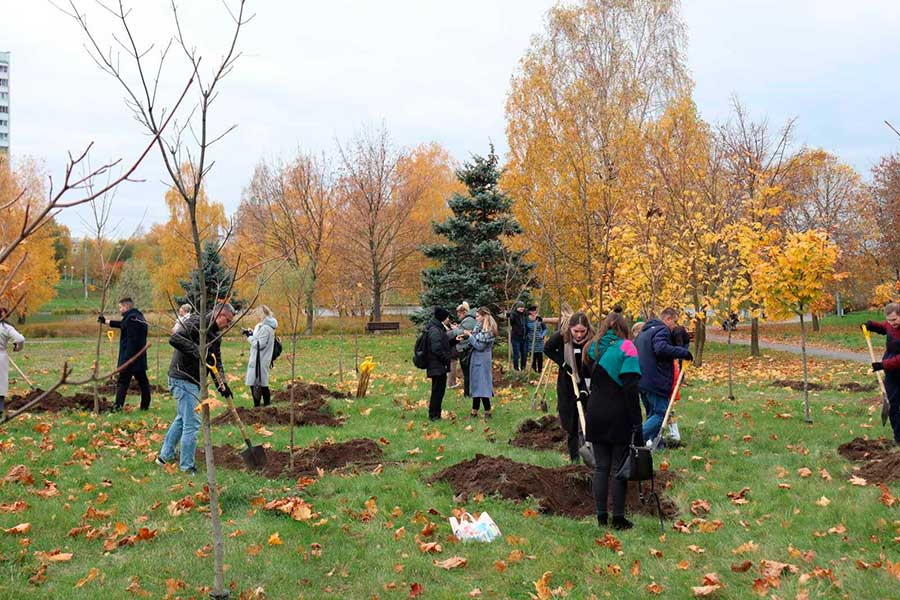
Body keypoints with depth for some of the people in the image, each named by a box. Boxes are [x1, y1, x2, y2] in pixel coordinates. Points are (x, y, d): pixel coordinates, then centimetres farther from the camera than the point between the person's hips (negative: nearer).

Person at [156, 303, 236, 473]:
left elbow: (216, 362, 10)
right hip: (183, 379, -10)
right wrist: (197, 350, -32)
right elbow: (174, 339, -29)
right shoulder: (196, 323, -15)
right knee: (192, 423, -7)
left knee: (182, 419, 23)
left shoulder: (216, 336, 12)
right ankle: (186, 466, 2)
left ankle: (165, 456, 37)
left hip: (192, 381, 10)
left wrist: (221, 383, -4)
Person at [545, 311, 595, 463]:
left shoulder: (592, 341, -19)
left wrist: (585, 388, -28)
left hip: (585, 383, -2)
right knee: (569, 421, 7)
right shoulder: (561, 337, -15)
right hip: (566, 383, 2)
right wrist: (562, 363, -8)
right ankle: (574, 456, 18)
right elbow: (547, 349, 4)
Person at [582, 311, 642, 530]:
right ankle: (618, 518, 10)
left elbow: (585, 374, 22)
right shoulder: (626, 348, -9)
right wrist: (636, 424, -13)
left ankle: (601, 516, 15)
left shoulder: (593, 348, 6)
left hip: (596, 415, 4)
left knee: (601, 467, 11)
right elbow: (630, 389, -15)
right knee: (619, 468, 5)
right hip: (619, 417, -4)